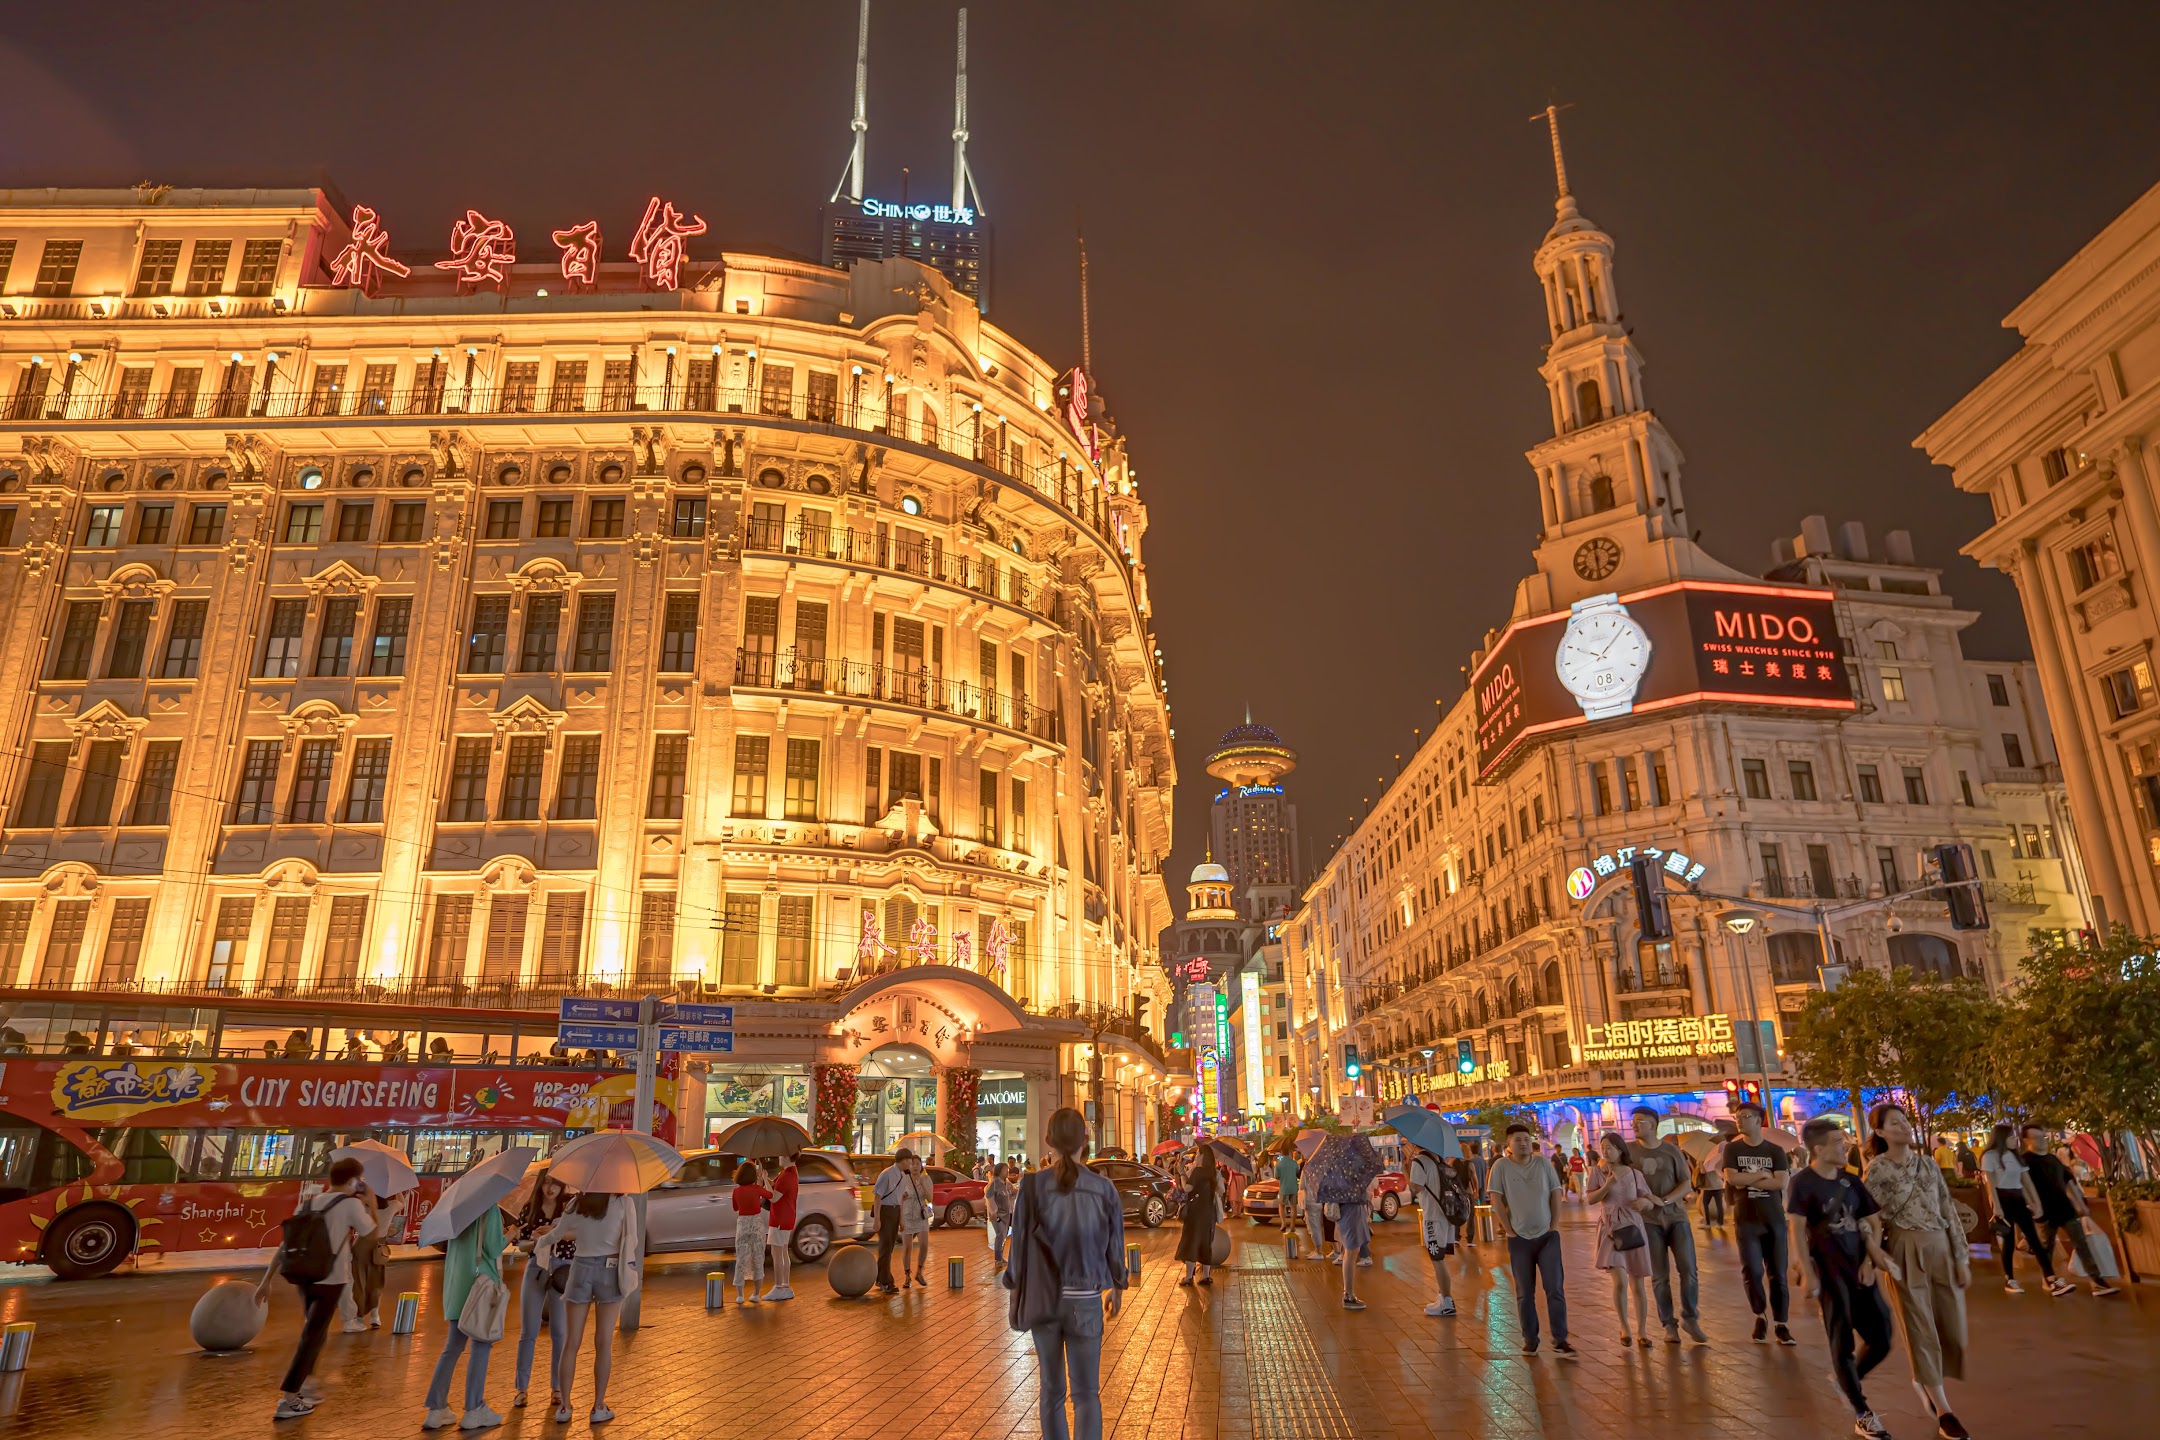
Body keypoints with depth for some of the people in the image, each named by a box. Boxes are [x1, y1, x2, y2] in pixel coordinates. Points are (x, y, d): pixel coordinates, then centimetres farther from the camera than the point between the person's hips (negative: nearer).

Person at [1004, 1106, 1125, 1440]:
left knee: (1051, 1390, 17)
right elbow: (1114, 1245, 2)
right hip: (1086, 1300, -1)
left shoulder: (1033, 1186, -10)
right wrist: (1117, 1287, 19)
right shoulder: (1103, 1189, -8)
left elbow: (1020, 1242, -6)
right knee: (1086, 1394, 7)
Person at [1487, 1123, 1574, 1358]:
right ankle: (1530, 1340, 17)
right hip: (1519, 1239, -1)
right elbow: (1496, 1201, -8)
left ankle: (1560, 1341, 3)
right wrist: (1509, 1231, -9)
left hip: (1547, 1236, 1)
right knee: (1525, 1293, 6)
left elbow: (1556, 1194, 3)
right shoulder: (1500, 1166, -7)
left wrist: (1553, 1225, -3)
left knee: (1556, 1289, -4)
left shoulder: (1543, 1164, 0)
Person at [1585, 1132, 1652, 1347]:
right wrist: (1608, 1184, -20)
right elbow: (1589, 1199, -8)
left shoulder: (1635, 1174, 1)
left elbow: (1651, 1204, 6)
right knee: (1620, 1281, -15)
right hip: (1610, 1232, -1)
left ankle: (1641, 1331, 21)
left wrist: (1645, 1201, -17)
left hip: (1633, 1230, 1)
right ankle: (1624, 1327, 5)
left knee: (1637, 1285, 6)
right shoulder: (1599, 1172, 0)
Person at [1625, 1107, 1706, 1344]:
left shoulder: (1672, 1150, 1)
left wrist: (1664, 1200, -15)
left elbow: (1687, 1183, -1)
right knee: (1659, 1276, 3)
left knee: (1689, 1270, -5)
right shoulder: (1629, 1150, -1)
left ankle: (1690, 1319, 11)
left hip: (1676, 1216, 1)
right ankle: (1669, 1325, 13)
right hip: (1649, 1220, 0)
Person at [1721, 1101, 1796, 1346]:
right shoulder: (1732, 1149, 3)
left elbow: (1781, 1182, -10)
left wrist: (1748, 1180, -10)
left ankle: (1781, 1325, 12)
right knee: (1752, 1271, -10)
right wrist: (1762, 1174, -8)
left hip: (1774, 1219, 1)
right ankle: (1760, 1316, 13)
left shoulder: (1775, 1150, 3)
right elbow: (1732, 1178, -11)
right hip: (1746, 1220, -1)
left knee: (1777, 1275, 3)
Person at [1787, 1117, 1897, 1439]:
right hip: (1830, 1273, -6)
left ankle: (1846, 1379, 35)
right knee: (1843, 1343, 4)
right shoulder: (1801, 1183, -11)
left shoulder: (1852, 1181, 7)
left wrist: (1870, 1259, -2)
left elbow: (1872, 1224, 13)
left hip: (1860, 1270, 6)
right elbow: (1797, 1230, -16)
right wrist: (1806, 1270, -23)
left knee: (1881, 1340, 9)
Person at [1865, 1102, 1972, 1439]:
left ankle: (1925, 1381, 35)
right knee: (1922, 1329, 0)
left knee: (1952, 1326, 9)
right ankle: (1944, 1412, 7)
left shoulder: (1929, 1163, 7)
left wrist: (1962, 1257, 4)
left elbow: (1949, 1211, 8)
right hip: (1906, 1253, -5)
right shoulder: (1877, 1169, -6)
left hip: (1942, 1249, 5)